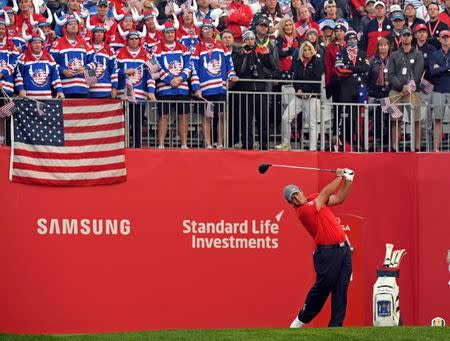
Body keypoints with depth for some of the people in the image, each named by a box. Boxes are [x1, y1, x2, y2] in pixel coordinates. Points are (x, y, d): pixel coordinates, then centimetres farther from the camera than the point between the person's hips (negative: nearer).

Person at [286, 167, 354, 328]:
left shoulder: (314, 199, 14)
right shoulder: (303, 211, -12)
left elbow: (339, 198, 18)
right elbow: (326, 193, -9)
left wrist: (348, 179, 8)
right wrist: (339, 177, 2)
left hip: (344, 249, 7)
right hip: (328, 253, -7)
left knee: (341, 291, 3)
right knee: (322, 288, -6)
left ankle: (335, 326, 4)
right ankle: (300, 321, 10)